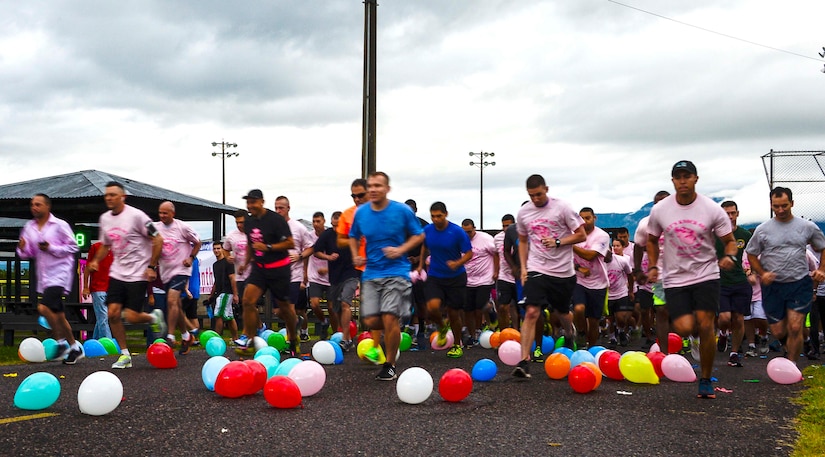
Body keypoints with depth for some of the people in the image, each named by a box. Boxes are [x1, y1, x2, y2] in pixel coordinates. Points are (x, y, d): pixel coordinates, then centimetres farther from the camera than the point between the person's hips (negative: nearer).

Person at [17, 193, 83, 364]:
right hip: (43, 277, 7)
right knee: (57, 315, 12)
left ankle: (61, 342, -3)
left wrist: (51, 248, -18)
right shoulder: (29, 228, 9)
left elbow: (73, 247, -8)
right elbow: (27, 254, 12)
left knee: (44, 307, -22)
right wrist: (23, 249, -10)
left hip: (60, 274, -7)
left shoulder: (60, 225, -8)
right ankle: (74, 346, 24)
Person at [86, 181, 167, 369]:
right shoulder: (104, 218, 8)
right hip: (117, 273, 6)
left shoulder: (136, 215, -13)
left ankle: (154, 317, 23)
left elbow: (158, 240, -10)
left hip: (138, 274, -6)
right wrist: (96, 260, 4)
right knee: (113, 313, -4)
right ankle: (125, 355, 12)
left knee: (132, 317, -11)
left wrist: (151, 266, -13)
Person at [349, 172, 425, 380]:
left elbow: (419, 236, 2)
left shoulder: (402, 211, -6)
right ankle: (393, 332, 33)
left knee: (389, 319, -12)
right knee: (371, 321, -3)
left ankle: (390, 365, 7)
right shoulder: (361, 213, 3)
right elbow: (353, 237, 19)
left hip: (396, 272, -4)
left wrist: (400, 250, -13)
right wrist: (356, 255, 1)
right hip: (371, 274, 4)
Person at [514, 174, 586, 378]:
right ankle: (524, 361, -16)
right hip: (537, 270, 1)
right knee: (531, 312, -16)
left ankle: (570, 335, 53)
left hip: (563, 271, -1)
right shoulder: (523, 212, 3)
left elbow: (581, 235, -4)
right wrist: (523, 267, 6)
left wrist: (558, 242, -17)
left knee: (562, 312, 17)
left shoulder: (562, 207, -7)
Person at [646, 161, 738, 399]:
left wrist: (729, 256, -19)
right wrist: (653, 266, 2)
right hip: (675, 278, 1)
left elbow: (730, 240, 2)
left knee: (705, 327, -6)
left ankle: (706, 380, 13)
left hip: (706, 275, -1)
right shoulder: (659, 210, -2)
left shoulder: (712, 209, -5)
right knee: (685, 328, -14)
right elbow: (652, 239, 14)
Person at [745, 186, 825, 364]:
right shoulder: (763, 229, 0)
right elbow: (751, 254, 8)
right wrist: (762, 273, -6)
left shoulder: (807, 227, 2)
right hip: (772, 285, 1)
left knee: (795, 328, -12)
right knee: (778, 332, 4)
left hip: (800, 284, -1)